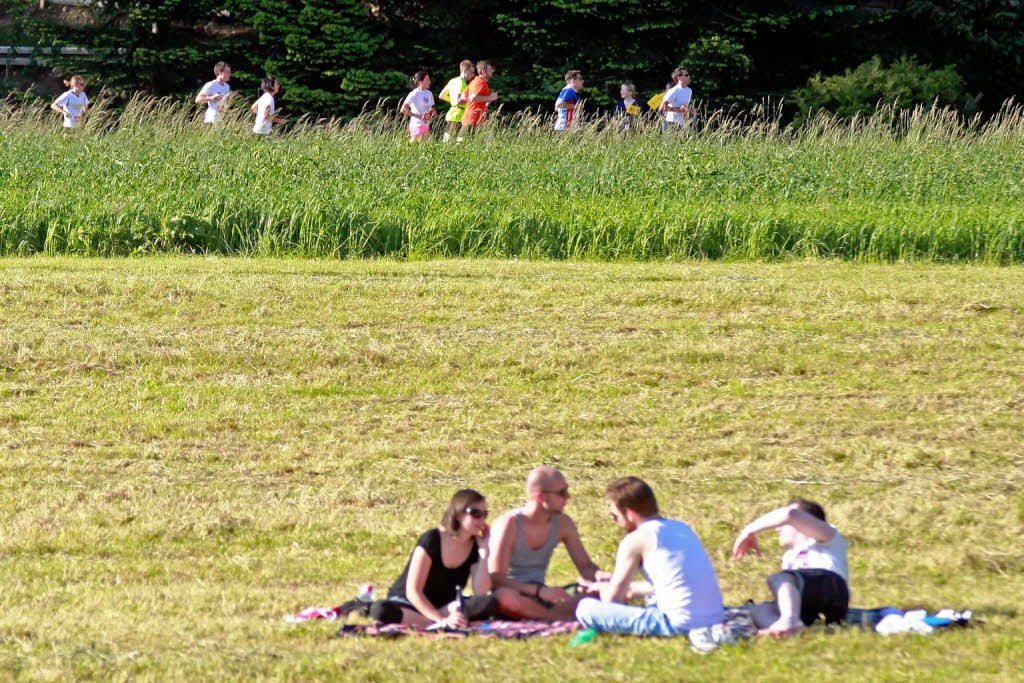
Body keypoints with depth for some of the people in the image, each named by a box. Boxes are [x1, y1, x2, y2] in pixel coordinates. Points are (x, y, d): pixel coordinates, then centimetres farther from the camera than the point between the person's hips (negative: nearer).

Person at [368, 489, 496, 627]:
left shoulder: (474, 547, -1)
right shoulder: (431, 540, -15)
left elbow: (481, 592, -13)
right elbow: (413, 591, -19)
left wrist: (484, 550, -14)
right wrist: (442, 620, -31)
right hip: (407, 603, -4)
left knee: (489, 603, -26)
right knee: (381, 611, -39)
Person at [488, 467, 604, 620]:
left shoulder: (563, 523, 2)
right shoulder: (509, 524, -15)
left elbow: (586, 567, 10)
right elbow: (495, 580, -22)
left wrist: (601, 577, -15)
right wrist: (540, 591, -33)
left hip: (540, 596, 5)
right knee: (506, 597, -43)